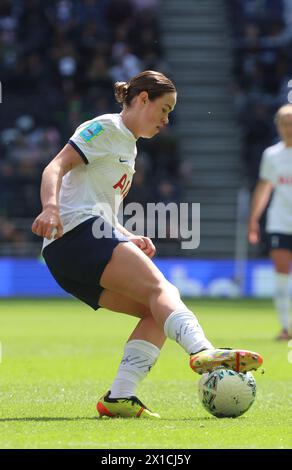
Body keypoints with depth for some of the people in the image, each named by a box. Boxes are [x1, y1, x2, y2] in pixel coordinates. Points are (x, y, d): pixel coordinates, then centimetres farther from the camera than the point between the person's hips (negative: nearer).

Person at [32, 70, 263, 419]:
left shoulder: (128, 145, 29)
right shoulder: (106, 128, 2)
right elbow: (57, 167, -12)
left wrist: (129, 240, 15)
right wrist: (51, 207, -31)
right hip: (78, 231, -9)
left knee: (157, 312, -2)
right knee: (160, 288, -26)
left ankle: (119, 397, -15)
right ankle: (203, 352, -51)